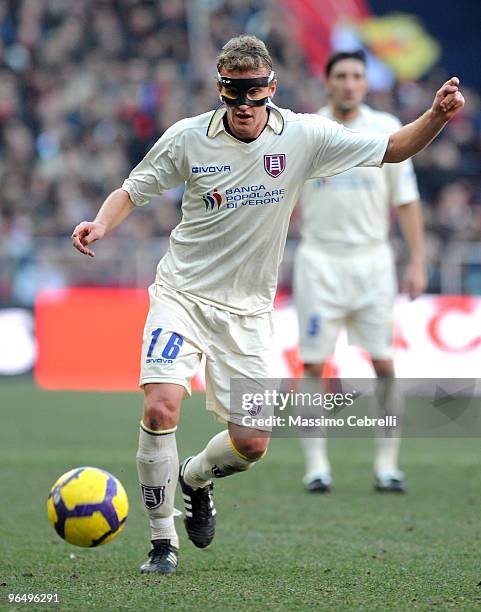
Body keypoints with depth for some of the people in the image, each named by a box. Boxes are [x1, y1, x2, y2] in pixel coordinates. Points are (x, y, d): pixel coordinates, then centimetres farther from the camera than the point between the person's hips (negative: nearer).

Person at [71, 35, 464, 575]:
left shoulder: (303, 137, -8)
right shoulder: (188, 138, -9)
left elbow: (392, 149, -1)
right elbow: (132, 191, 4)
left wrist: (437, 117, -18)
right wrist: (100, 225, -16)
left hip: (247, 308, 2)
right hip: (182, 292, -2)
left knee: (252, 443, -2)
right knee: (160, 408, -23)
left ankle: (194, 478, 34)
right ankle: (163, 542, -6)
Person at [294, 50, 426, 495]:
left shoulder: (387, 129, 4)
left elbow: (406, 199, 6)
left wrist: (417, 261, 0)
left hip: (372, 258, 1)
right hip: (319, 259, -1)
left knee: (384, 364, -4)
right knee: (313, 365, -5)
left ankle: (387, 465, 3)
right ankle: (316, 465, 2)